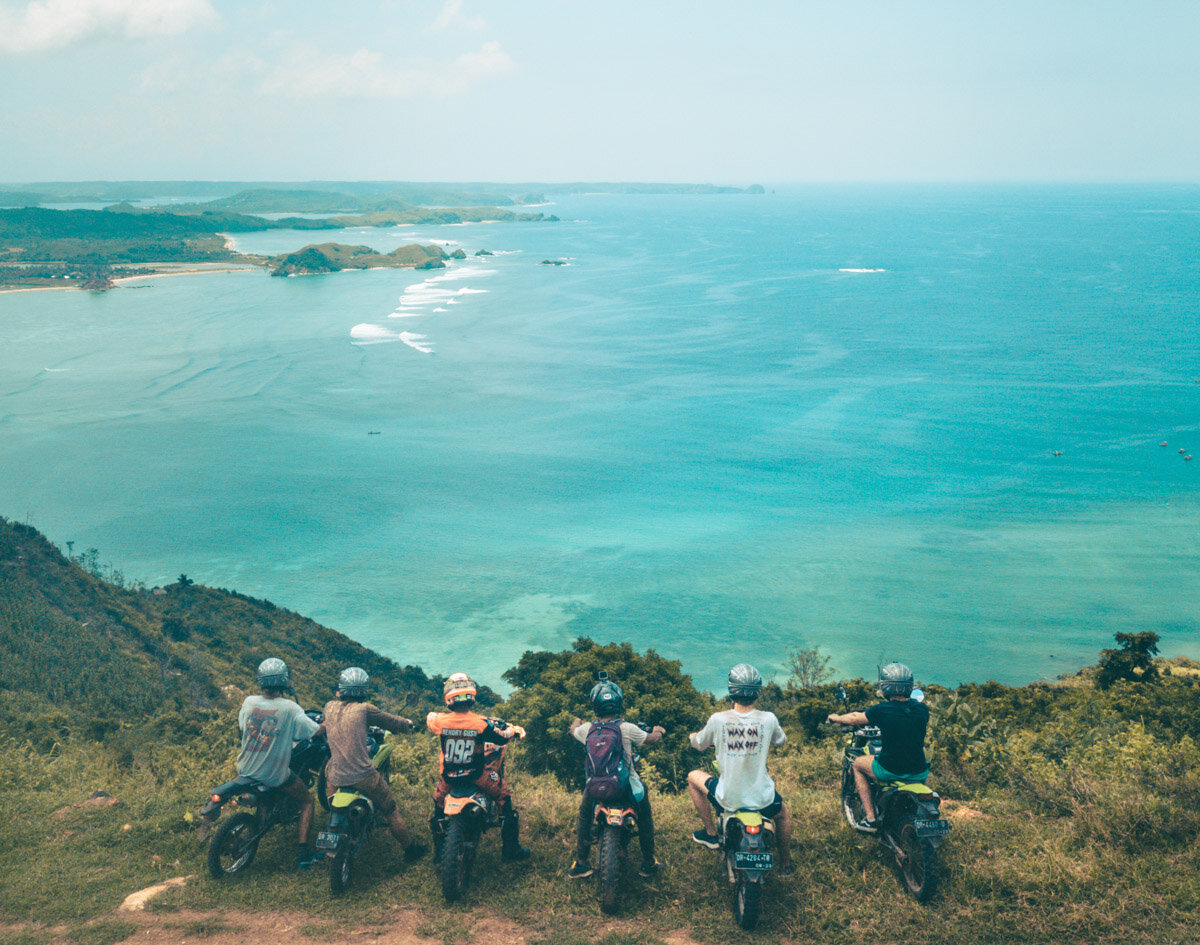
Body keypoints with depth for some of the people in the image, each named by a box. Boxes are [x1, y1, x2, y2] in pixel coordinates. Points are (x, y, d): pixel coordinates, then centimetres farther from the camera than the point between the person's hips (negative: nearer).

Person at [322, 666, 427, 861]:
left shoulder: (329, 708, 6)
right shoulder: (364, 709, -7)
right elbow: (391, 721, 3)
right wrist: (408, 724, 25)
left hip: (337, 778, 4)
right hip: (363, 776, -4)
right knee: (390, 809, 15)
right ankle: (410, 847, 28)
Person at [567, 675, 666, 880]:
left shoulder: (587, 729, -8)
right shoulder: (627, 728, -16)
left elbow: (573, 730, 17)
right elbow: (650, 739, 2)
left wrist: (577, 722, 42)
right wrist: (658, 731, 26)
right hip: (626, 788, -2)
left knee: (584, 816, 28)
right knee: (645, 815, 25)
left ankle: (580, 863, 27)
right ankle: (648, 863, 30)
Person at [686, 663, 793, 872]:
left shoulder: (718, 719, -14)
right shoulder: (768, 719, -12)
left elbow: (697, 744, 6)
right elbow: (781, 741, 11)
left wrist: (693, 736, 30)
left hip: (727, 799, -1)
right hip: (762, 799, 2)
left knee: (693, 777, 27)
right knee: (782, 815, 37)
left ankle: (711, 833, 30)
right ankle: (785, 863, 47)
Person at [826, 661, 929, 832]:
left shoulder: (881, 711, -12)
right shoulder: (922, 709, -1)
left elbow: (855, 718, 7)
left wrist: (836, 718, 28)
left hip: (890, 771, -4)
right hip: (920, 772, 4)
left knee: (858, 763, 24)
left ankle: (870, 818, 18)